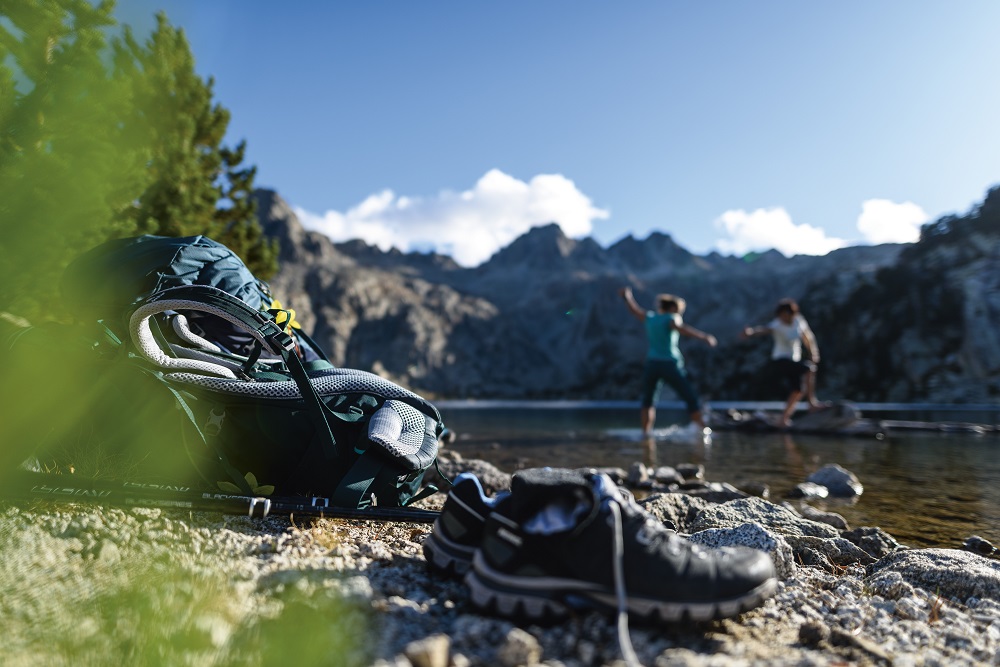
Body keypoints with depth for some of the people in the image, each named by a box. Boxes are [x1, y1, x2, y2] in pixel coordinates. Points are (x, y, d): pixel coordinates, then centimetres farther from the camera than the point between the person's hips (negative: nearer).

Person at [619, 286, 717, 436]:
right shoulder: (671, 319, -4)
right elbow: (681, 328, -25)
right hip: (670, 365, -5)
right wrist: (704, 337, -31)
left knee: (648, 400, 18)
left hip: (651, 364, 5)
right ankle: (704, 432, -2)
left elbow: (634, 310, 27)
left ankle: (645, 433, 8)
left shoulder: (650, 317, 11)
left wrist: (627, 296, 44)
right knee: (691, 399, 1)